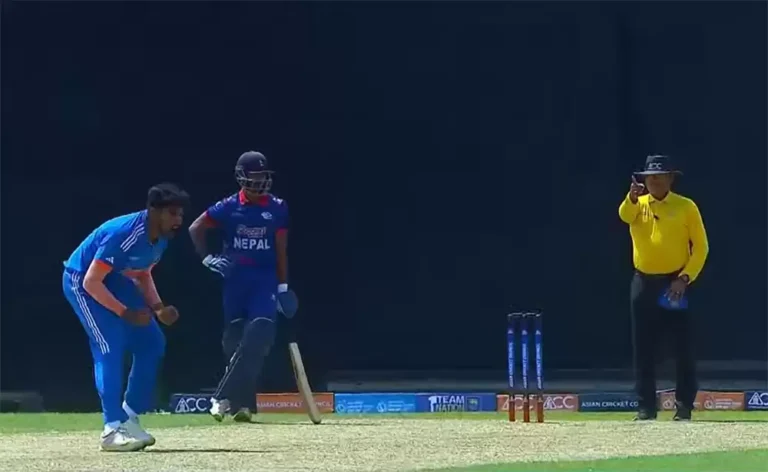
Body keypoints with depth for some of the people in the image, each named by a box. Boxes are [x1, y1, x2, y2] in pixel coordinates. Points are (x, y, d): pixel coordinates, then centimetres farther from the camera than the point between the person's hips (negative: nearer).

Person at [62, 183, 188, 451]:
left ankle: (129, 416, 15)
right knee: (110, 348, -20)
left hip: (115, 282, 9)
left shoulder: (161, 238, -7)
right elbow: (91, 282, -31)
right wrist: (125, 313, -32)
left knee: (151, 343, 4)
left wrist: (157, 308, -4)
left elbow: (143, 275, 11)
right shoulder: (124, 235, -33)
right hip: (81, 282, -9)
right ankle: (113, 429, -20)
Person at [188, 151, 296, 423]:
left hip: (265, 278, 0)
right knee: (234, 339, 2)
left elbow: (281, 250, 7)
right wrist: (206, 258, -3)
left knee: (258, 338, -17)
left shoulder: (277, 208, 3)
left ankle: (225, 398, -19)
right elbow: (195, 229, 8)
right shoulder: (228, 207, -1)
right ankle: (242, 403, 11)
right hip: (234, 277, 0)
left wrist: (283, 286, 6)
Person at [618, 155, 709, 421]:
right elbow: (625, 216, -19)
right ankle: (646, 406, 7)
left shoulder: (686, 207, 0)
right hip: (644, 283, 2)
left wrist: (685, 278, -14)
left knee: (683, 347, -3)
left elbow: (701, 247, -2)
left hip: (675, 284, -2)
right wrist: (632, 198, -41)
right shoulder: (637, 205, 6)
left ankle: (684, 405, 4)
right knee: (643, 348, 2)